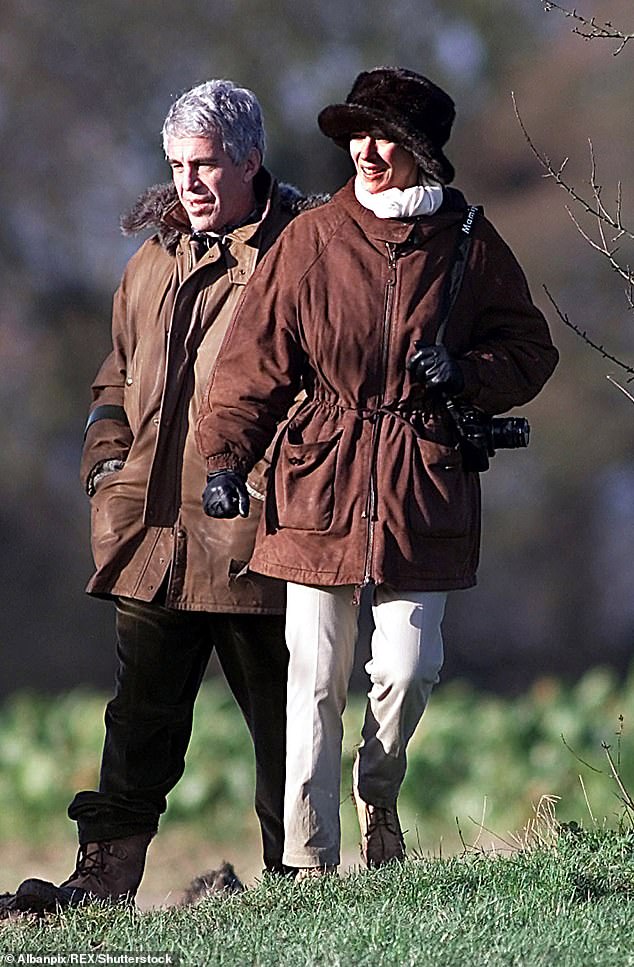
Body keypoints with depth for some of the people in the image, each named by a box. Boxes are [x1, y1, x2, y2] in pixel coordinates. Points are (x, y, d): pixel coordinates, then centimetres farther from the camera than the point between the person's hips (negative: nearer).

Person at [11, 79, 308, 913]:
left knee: (280, 710, 4)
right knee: (142, 713, 2)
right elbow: (118, 376, 28)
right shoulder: (153, 265, 17)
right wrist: (109, 460, 12)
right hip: (154, 530, 5)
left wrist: (267, 473, -10)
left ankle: (294, 875, 13)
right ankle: (105, 875, 1)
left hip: (255, 531, -5)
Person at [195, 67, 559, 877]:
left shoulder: (467, 244, 3)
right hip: (321, 484, 0)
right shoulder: (312, 240, 1)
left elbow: (530, 350, 11)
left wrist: (467, 374, -9)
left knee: (406, 667, -6)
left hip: (423, 486, 0)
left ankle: (378, 794, 25)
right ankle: (309, 863, 6)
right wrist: (224, 458, -7)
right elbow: (255, 357, 3)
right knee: (316, 680, -1)